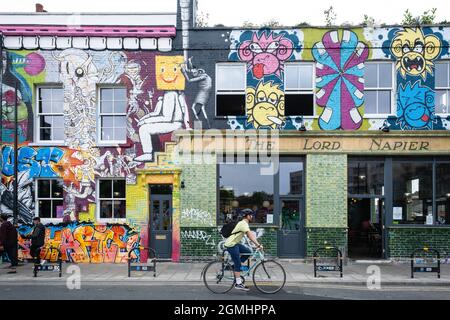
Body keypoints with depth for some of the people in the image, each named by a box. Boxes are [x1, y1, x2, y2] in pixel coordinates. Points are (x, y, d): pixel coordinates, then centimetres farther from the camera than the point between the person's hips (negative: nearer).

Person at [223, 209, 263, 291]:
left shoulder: (244, 223, 15)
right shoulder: (244, 224, -17)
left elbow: (250, 235, 17)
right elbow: (250, 236, -27)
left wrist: (257, 244, 9)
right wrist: (258, 245, -32)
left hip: (235, 243, 10)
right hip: (231, 244, -10)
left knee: (248, 251, 8)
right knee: (238, 264, -6)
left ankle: (236, 268, 12)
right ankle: (238, 284, 0)